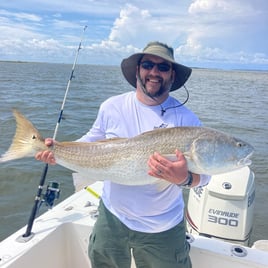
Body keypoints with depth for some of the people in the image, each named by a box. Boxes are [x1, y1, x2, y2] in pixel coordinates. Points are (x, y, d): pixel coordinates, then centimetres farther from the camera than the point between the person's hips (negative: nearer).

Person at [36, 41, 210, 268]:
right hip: (112, 217, 3)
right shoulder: (112, 107, -6)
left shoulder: (186, 119, -14)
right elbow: (92, 141, 7)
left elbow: (203, 175, -14)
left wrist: (185, 178, -36)